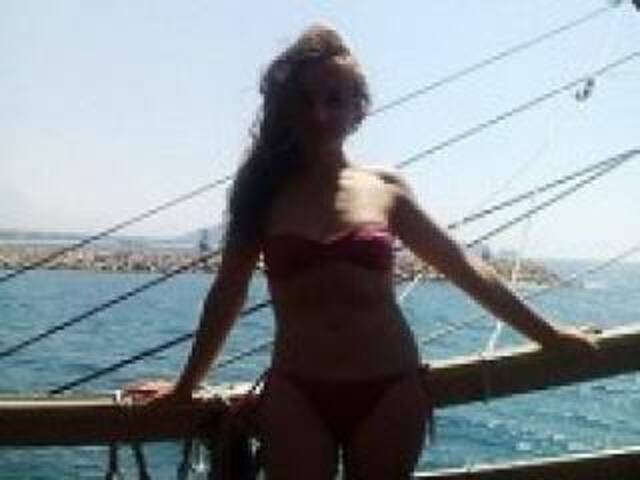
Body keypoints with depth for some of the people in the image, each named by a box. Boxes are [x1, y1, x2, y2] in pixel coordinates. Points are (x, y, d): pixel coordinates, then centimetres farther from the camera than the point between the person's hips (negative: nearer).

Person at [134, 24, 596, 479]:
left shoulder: (386, 190, 4)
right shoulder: (267, 192, 2)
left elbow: (464, 267, 10)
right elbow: (228, 294, 9)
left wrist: (545, 333, 13)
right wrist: (186, 387, 14)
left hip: (390, 390, 1)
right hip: (297, 395, -1)